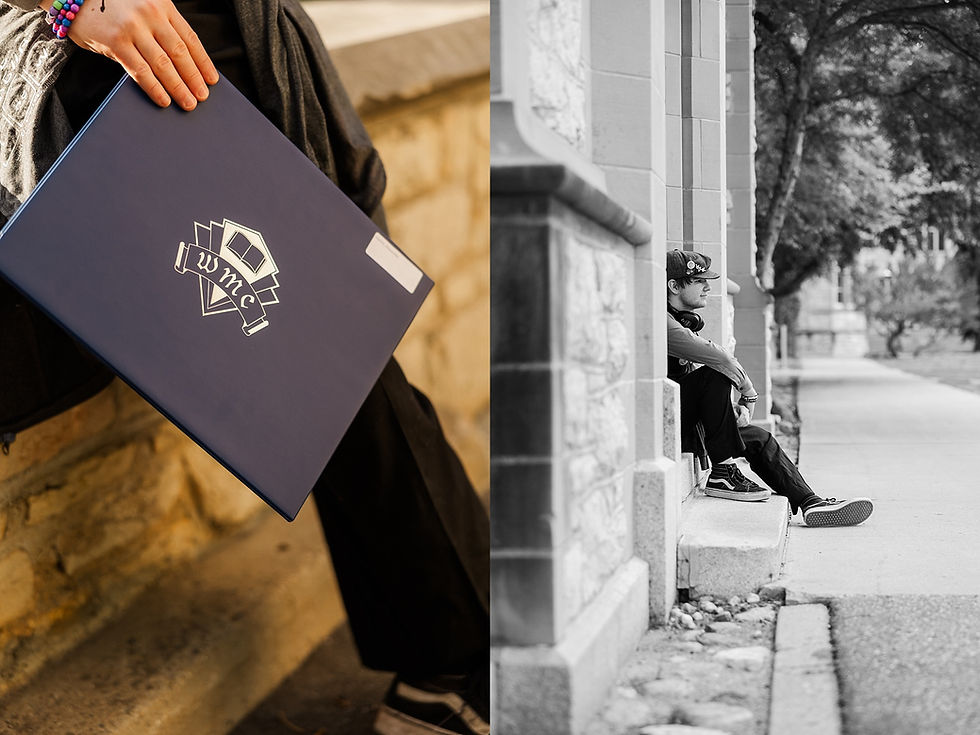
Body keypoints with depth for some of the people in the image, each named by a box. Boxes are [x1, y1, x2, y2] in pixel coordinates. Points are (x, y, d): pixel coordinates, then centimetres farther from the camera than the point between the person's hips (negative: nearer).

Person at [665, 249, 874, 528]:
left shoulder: (685, 320, 20)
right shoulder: (664, 322, -16)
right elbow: (719, 359, -26)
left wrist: (736, 407, 2)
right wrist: (749, 395, -12)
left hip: (689, 422, 10)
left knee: (758, 438, 3)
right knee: (716, 375, -27)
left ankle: (811, 503, 4)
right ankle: (723, 474, -21)